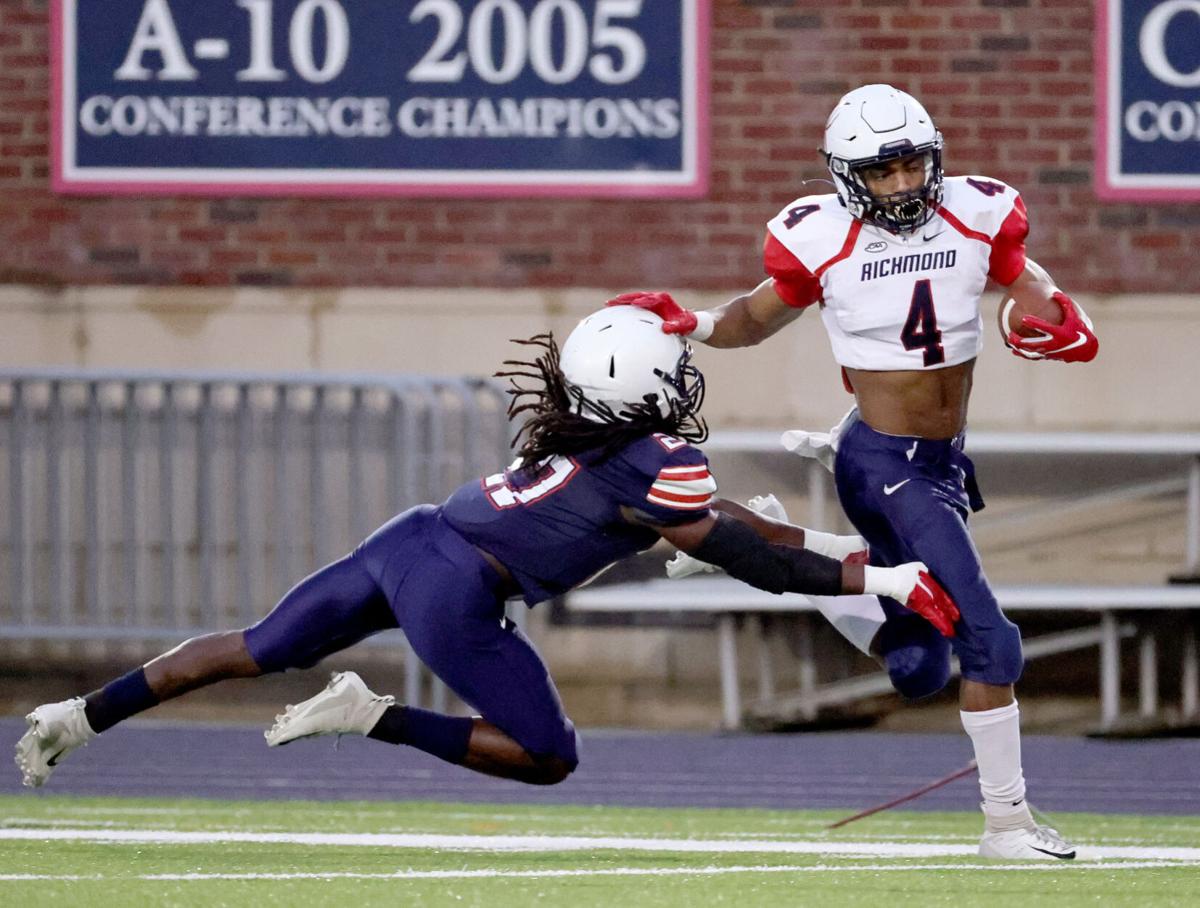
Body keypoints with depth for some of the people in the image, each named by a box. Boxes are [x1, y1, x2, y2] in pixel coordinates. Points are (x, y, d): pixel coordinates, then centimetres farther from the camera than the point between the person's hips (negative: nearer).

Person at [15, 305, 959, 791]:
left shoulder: (596, 441, 18)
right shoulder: (657, 468, -10)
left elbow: (723, 517, 24)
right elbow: (746, 557, -6)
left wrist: (848, 544, 24)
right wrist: (879, 582, -1)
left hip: (408, 542, 9)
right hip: (451, 591, -9)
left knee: (254, 651, 20)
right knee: (548, 757, 1)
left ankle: (77, 717, 19)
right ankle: (374, 719, -5)